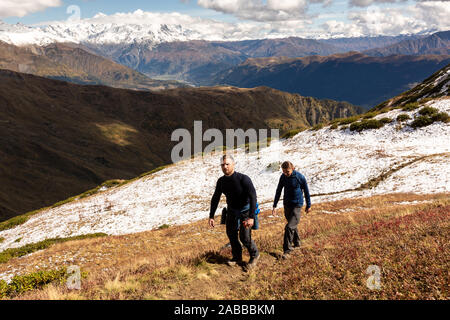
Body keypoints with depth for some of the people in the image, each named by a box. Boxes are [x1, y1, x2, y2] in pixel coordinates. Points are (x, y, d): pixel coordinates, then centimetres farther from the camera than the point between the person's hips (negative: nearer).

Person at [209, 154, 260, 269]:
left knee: (244, 237, -10)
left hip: (245, 210, -5)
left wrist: (251, 217, -38)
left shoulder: (243, 179, -26)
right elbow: (215, 199, 4)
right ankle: (237, 257, 27)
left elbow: (253, 197, -31)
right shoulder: (221, 181, -8)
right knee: (231, 234, 7)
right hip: (231, 210, 6)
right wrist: (211, 216, 1)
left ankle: (254, 255, 17)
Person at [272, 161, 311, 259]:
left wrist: (308, 205, 5)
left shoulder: (300, 177, -16)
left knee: (289, 227, -13)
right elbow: (278, 191, 4)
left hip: (297, 205, -5)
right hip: (287, 204, 5)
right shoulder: (283, 177, -4)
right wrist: (274, 206, 3)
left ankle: (287, 250, -8)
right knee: (292, 225, 18)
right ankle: (296, 243, 38)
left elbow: (306, 192, -4)